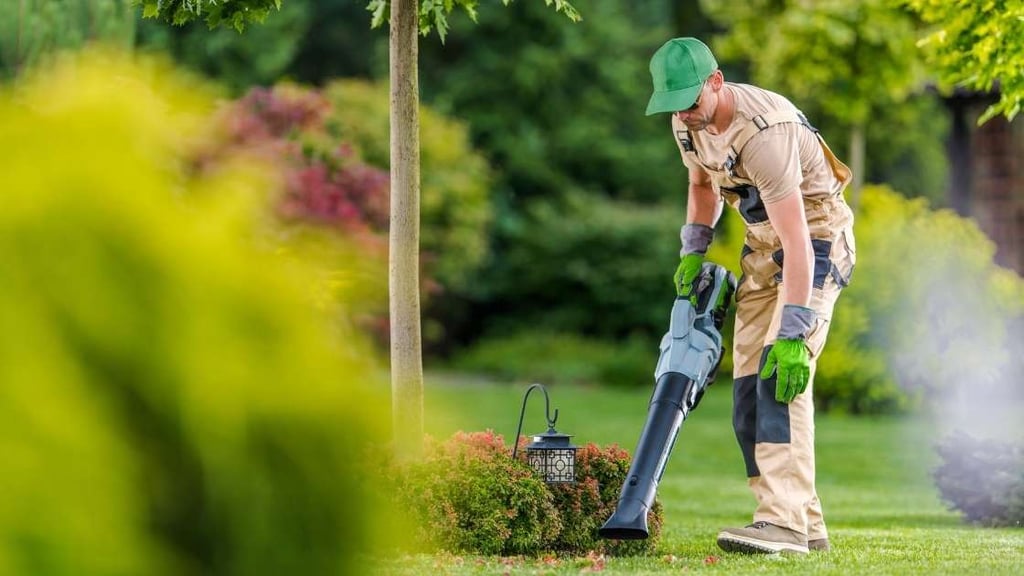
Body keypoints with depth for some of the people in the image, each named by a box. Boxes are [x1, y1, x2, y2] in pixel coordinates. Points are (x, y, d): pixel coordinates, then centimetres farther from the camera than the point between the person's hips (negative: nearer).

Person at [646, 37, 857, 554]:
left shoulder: (764, 134, -32)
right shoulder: (687, 123, -4)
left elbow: (796, 241, -36)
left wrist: (793, 333, -40)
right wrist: (692, 250, 5)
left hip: (816, 243, -9)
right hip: (762, 246, 9)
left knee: (781, 375, -25)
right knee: (749, 387, 2)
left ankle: (784, 521, -31)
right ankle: (807, 526, 7)